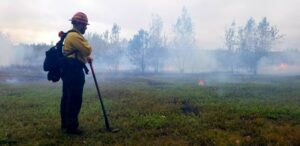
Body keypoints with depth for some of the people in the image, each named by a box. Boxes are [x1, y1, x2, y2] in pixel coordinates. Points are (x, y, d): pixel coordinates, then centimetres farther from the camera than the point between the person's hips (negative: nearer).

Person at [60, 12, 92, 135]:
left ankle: (65, 124, 22)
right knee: (75, 99, -8)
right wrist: (86, 42, 4)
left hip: (69, 70, 11)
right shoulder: (75, 36, -14)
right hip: (74, 71, -11)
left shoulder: (70, 35, 22)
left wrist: (86, 58, 12)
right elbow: (87, 50, -17)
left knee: (67, 98, 13)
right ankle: (71, 126, -3)